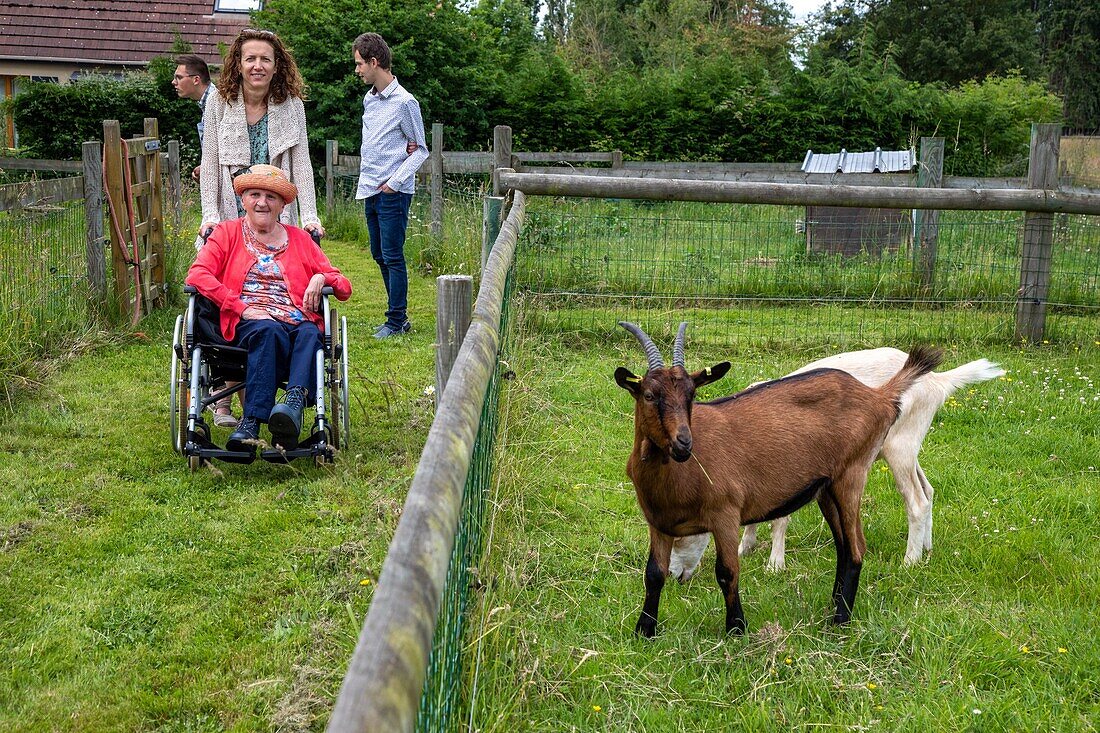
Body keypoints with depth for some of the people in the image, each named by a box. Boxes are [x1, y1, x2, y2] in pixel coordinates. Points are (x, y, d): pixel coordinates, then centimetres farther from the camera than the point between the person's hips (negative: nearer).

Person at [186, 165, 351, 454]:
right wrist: (243, 308, -11)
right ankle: (252, 424, -52)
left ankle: (294, 402, -58)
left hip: (298, 322, 2)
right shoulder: (227, 232, 20)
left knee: (309, 334, -35)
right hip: (248, 322, -2)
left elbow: (345, 288, 22)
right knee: (270, 331, -38)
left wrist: (321, 278, -3)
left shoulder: (299, 239, 25)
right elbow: (197, 274, 1)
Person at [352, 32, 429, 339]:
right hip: (370, 191, 8)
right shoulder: (369, 99, 13)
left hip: (393, 193, -8)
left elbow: (420, 150, -7)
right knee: (379, 255, 12)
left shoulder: (404, 102, -10)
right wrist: (365, 180, 9)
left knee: (392, 256, -5)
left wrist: (394, 182, -13)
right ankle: (399, 316, 20)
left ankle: (396, 321, 2)